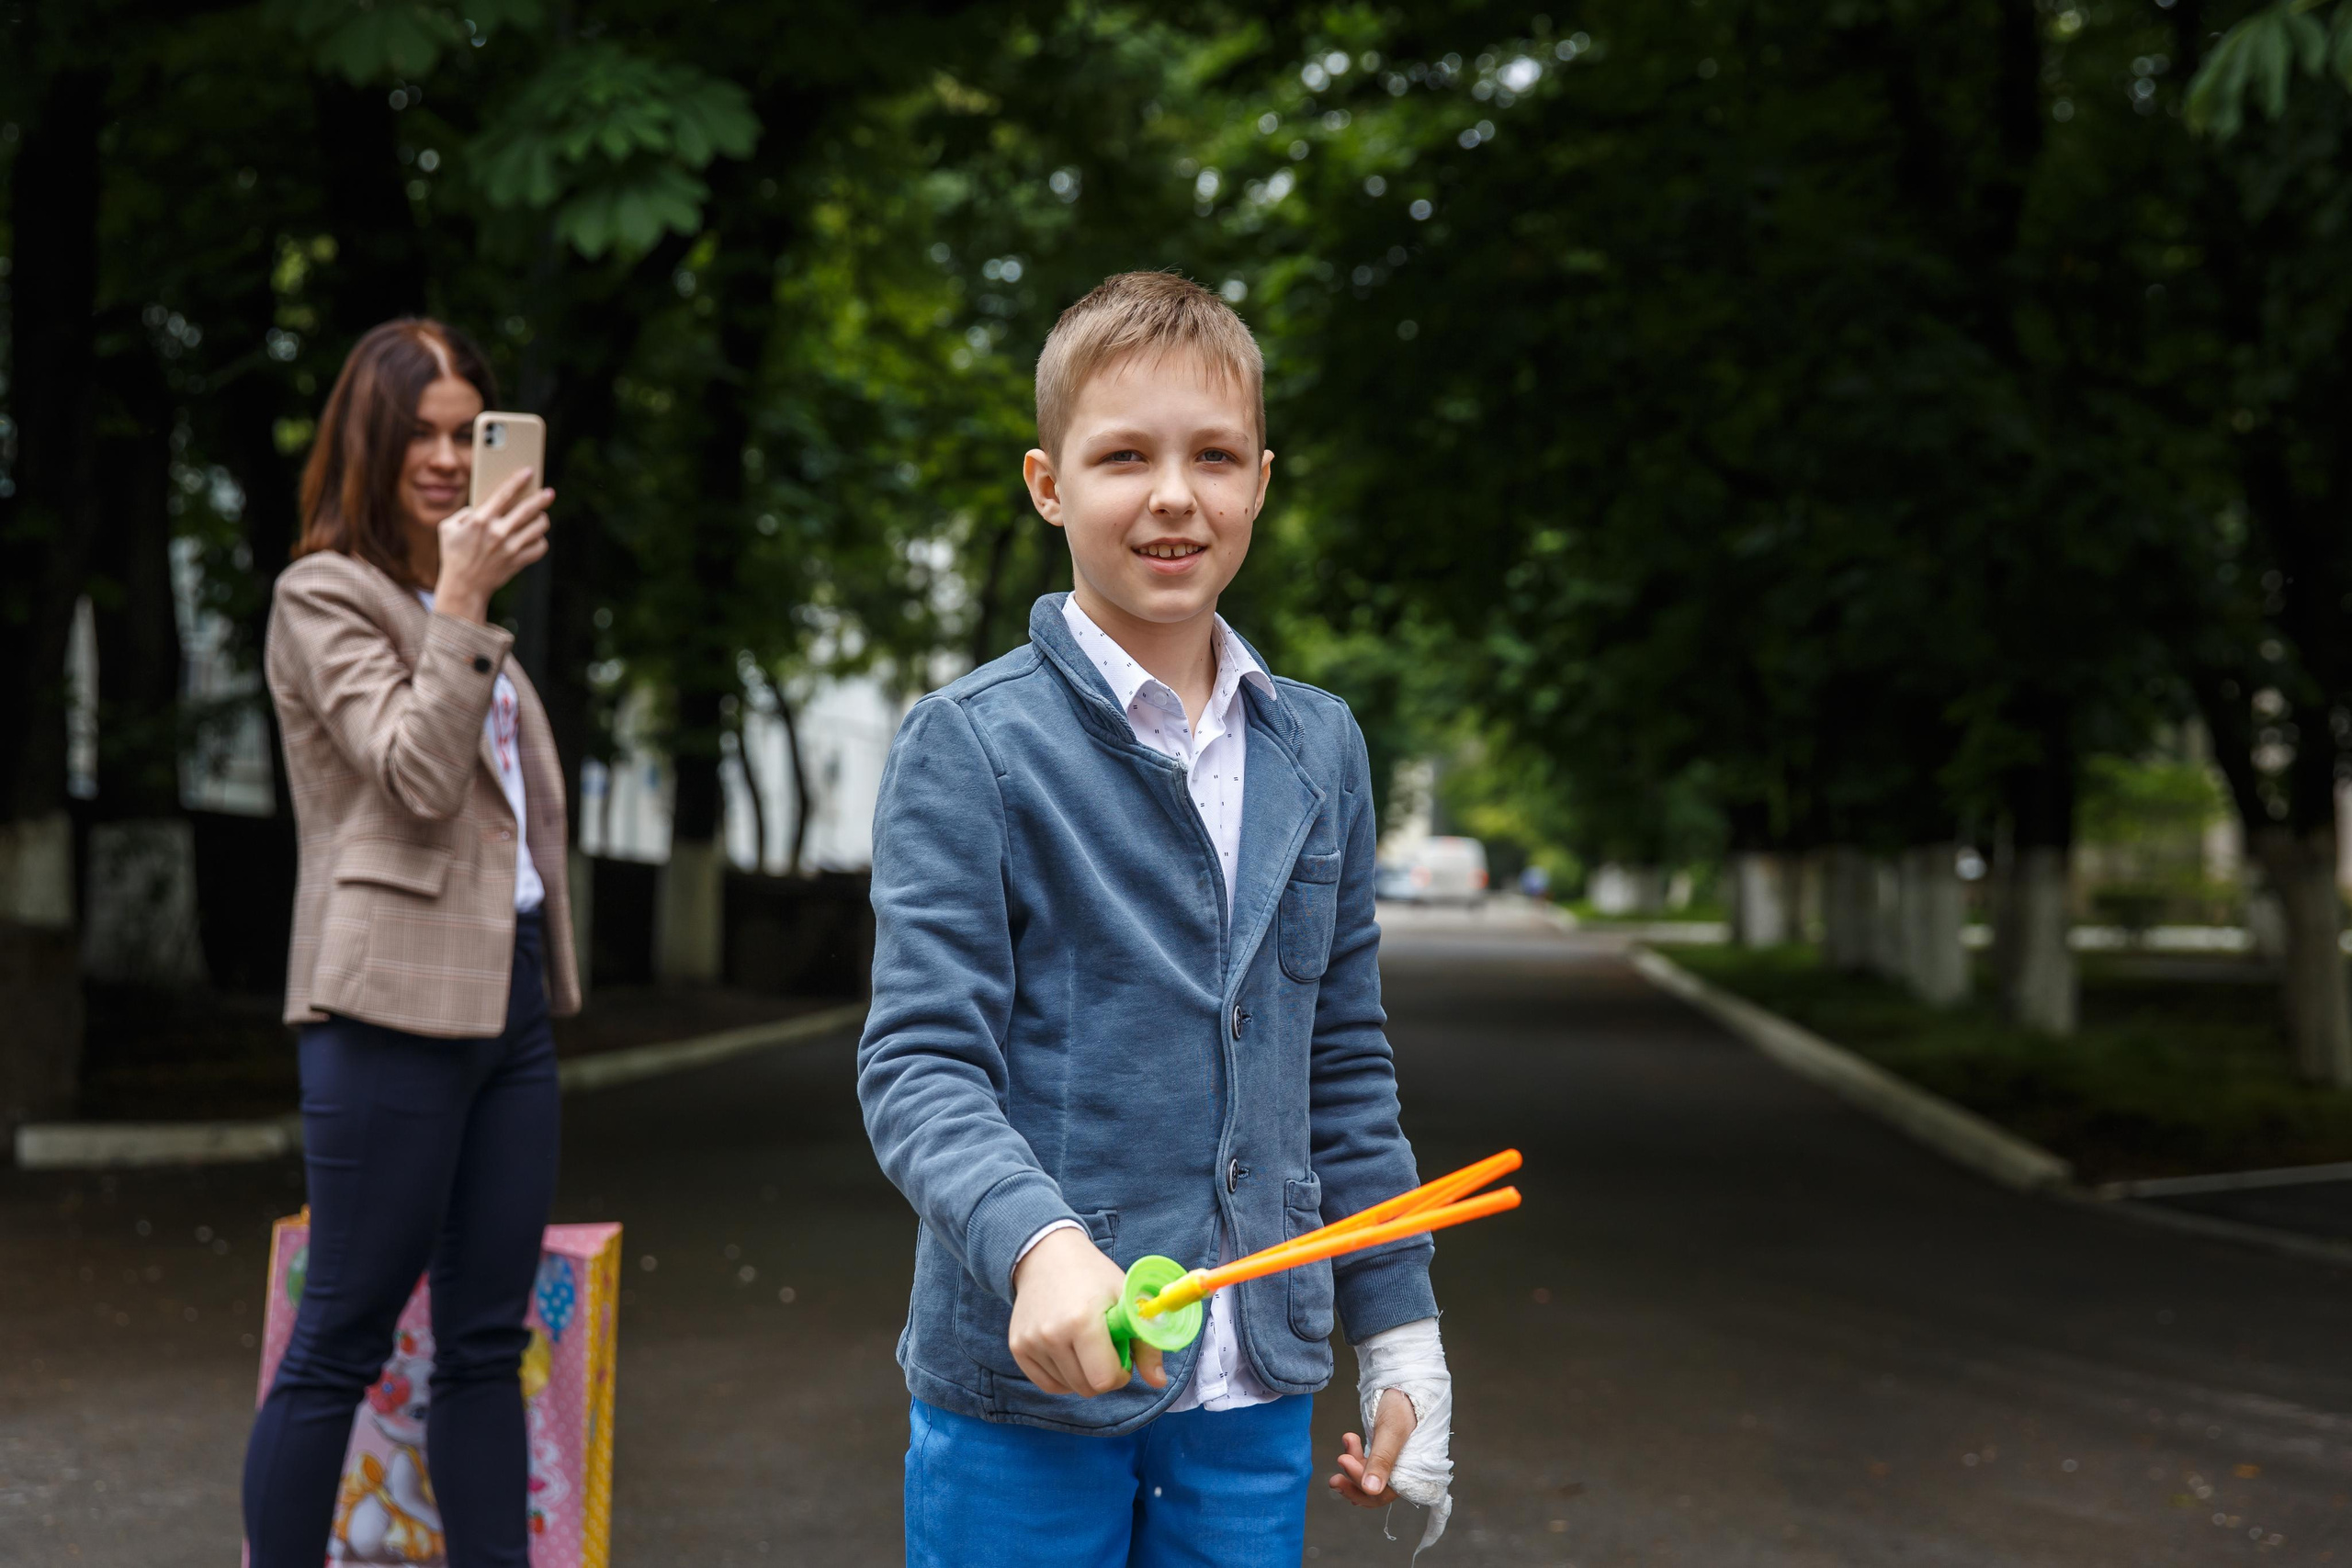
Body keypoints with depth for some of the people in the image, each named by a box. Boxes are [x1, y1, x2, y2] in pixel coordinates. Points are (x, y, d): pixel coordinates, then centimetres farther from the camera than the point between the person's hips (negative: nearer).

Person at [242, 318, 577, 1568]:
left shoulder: (452, 601, 20)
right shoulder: (321, 595, -3)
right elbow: (415, 777, -15)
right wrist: (465, 601, -17)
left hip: (509, 993, 8)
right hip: (398, 1002, -8)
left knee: (488, 1338, 9)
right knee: (343, 1342, -2)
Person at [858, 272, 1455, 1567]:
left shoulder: (1320, 748, 8)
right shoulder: (968, 746, -6)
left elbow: (1345, 1070, 14)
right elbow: (920, 1064, -12)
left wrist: (1401, 1338, 13)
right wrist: (1038, 1245, -30)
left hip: (1252, 1397, 4)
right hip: (1026, 1382, -4)